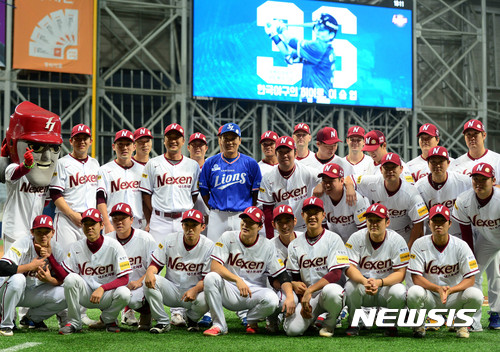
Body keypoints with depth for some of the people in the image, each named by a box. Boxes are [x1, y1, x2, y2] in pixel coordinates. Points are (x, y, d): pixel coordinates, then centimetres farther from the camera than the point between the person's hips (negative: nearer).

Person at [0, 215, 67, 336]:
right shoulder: (24, 244, -21)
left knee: (65, 295, -18)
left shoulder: (57, 251, -7)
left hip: (34, 292, 5)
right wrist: (31, 266, -29)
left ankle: (32, 318, 9)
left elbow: (63, 280, -6)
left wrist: (49, 279, -29)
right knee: (18, 279, -39)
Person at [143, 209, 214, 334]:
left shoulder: (209, 246, -7)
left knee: (204, 301, -35)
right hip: (171, 290, 2)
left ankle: (192, 319, 6)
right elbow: (155, 264, 1)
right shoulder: (170, 241, -1)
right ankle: (163, 322, -10)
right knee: (150, 280, -27)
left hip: (195, 290, -2)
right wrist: (150, 272, -25)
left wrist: (195, 290, -30)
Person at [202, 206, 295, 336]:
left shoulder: (267, 246, -2)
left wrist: (290, 297, -25)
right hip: (230, 292, 0)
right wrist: (238, 280, -32)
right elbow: (214, 266, -17)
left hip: (255, 291, 0)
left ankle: (252, 321, 4)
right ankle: (219, 325, -15)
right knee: (211, 278, -30)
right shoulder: (228, 238, -5)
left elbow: (282, 275, -4)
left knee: (272, 299, -32)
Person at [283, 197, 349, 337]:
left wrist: (309, 290, -23)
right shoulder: (295, 245, 9)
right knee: (292, 329, -23)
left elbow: (336, 274, -13)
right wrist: (303, 303, -6)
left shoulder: (333, 239, -2)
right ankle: (310, 319, 14)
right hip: (307, 296, 3)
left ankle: (330, 323, -8)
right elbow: (294, 278, 10)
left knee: (331, 290, -41)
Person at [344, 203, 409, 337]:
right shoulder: (356, 238, -6)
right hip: (362, 282, 0)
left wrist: (379, 282, -32)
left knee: (399, 292, -32)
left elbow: (400, 273, -12)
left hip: (387, 285, 0)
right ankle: (353, 324, -6)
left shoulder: (397, 240, -8)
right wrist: (364, 281, -35)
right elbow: (349, 268, -13)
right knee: (351, 286, -32)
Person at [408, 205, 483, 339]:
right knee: (414, 292, -35)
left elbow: (470, 279, -9)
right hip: (430, 296, -1)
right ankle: (419, 325, -2)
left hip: (454, 296, 1)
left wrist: (450, 290, -28)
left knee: (476, 295, -29)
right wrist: (438, 288, -29)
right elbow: (416, 277, -12)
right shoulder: (420, 244, -6)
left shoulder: (461, 246, -5)